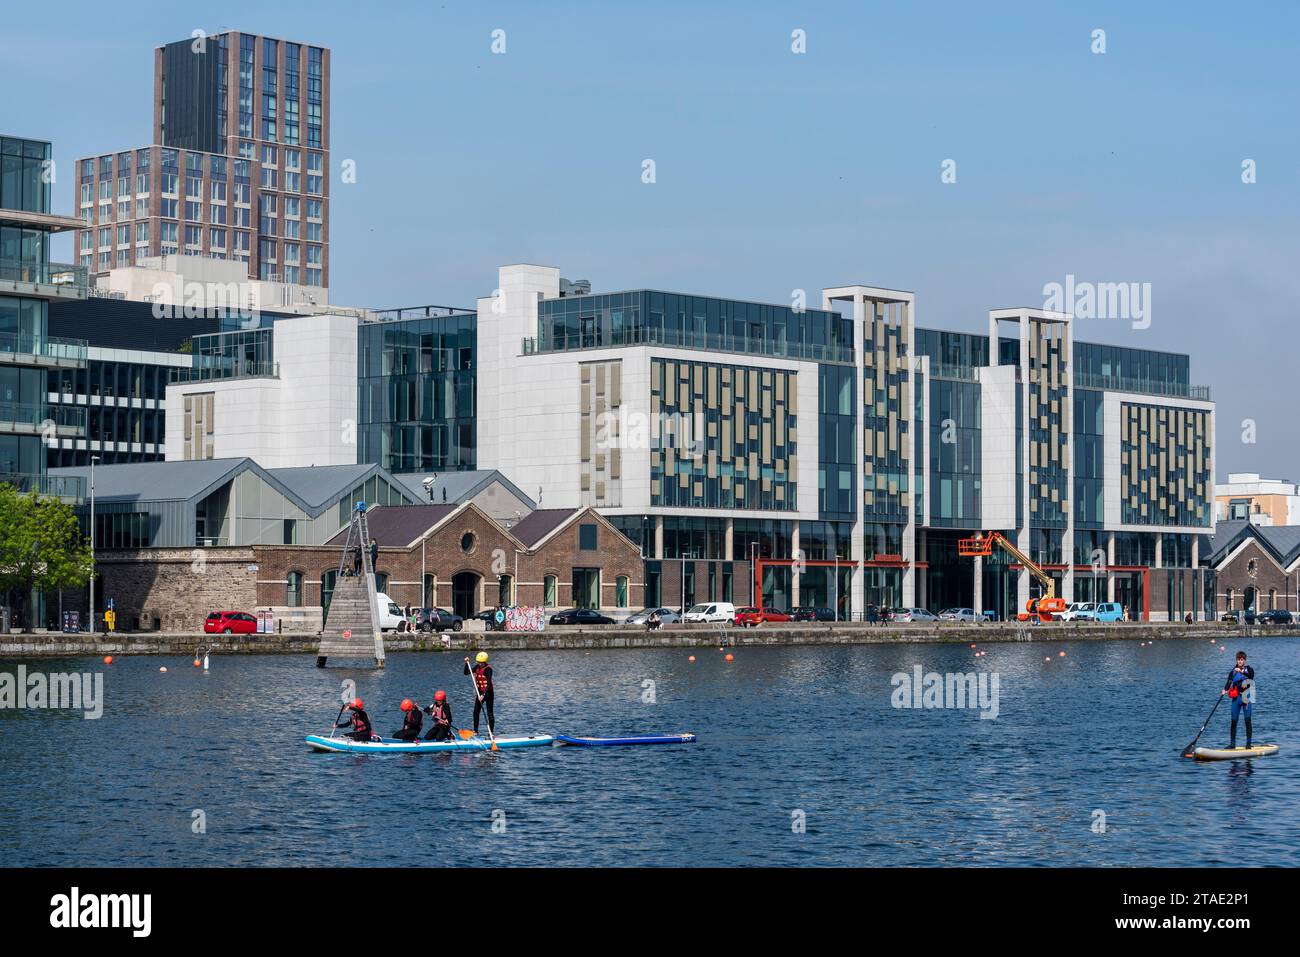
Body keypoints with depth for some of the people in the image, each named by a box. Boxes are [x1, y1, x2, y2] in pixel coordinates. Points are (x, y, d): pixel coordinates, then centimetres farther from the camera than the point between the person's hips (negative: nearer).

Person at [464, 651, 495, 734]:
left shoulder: (488, 669, -19)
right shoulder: (477, 667, 4)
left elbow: (489, 684, -26)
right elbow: (466, 673, 12)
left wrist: (483, 695, -33)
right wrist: (466, 664, -4)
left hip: (488, 692, -7)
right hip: (480, 692, 7)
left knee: (490, 713, -3)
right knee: (476, 712, 7)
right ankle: (475, 731, 18)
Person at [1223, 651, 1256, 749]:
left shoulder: (1248, 669, 3)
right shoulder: (1233, 672, 10)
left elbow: (1251, 675, -20)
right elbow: (1229, 682, -2)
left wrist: (1242, 672, -36)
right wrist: (1225, 690, -22)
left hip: (1246, 698, -3)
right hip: (1236, 698, 3)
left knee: (1247, 720, -3)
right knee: (1234, 721, 3)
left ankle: (1248, 743, 2)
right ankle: (1232, 743, 9)